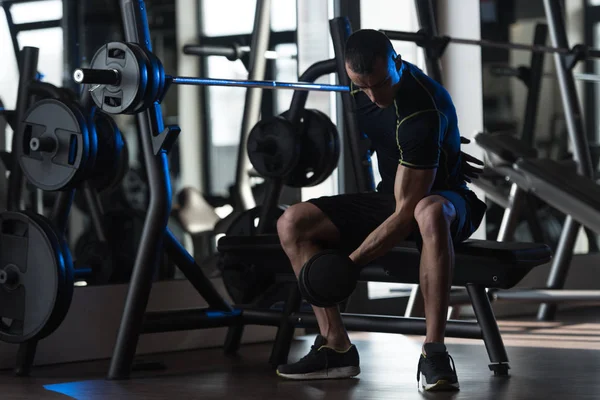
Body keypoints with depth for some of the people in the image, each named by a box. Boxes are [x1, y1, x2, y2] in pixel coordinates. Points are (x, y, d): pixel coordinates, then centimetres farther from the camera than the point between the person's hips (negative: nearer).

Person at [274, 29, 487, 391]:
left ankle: (434, 352, -38)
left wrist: (348, 265, -30)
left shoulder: (422, 111, -30)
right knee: (292, 224, -10)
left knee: (430, 213, -45)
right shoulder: (363, 83, -7)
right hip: (392, 195, 7)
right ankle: (337, 347, -11)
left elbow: (407, 213, -30)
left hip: (443, 196, -7)